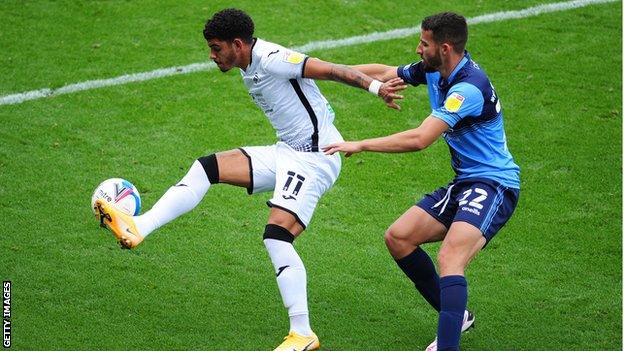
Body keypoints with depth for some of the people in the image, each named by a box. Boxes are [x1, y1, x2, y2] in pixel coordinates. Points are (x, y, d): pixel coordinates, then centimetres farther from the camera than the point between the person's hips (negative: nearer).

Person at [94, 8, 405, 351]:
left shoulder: (270, 59, -18)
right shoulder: (250, 70, 12)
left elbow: (329, 70, -22)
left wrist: (376, 87, -30)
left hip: (315, 157, -10)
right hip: (286, 153, 10)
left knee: (276, 235, -19)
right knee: (207, 167, 1)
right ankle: (139, 227, -5)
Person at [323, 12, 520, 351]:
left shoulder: (468, 87, -25)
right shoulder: (434, 70, 5)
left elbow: (419, 139, -31)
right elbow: (384, 72, 19)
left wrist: (360, 145, -25)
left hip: (494, 186, -10)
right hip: (463, 183, 10)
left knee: (449, 257, -30)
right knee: (398, 237, 8)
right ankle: (456, 314, 20)